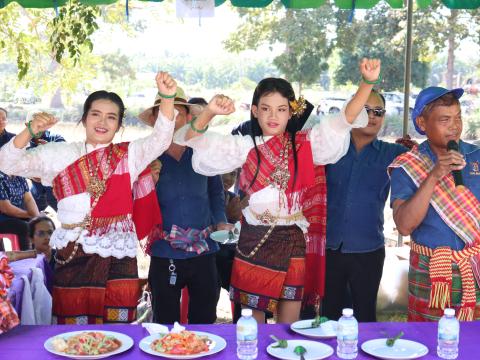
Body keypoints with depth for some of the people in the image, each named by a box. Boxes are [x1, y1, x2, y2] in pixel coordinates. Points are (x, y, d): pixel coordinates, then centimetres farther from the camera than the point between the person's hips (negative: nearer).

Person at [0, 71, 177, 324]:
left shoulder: (129, 155, 7)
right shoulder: (59, 154, 9)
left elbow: (159, 140, -10)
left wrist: (167, 98, -26)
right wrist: (30, 131, -12)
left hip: (118, 255, 0)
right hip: (73, 256, 1)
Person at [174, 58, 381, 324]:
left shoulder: (306, 144, 2)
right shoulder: (245, 147, 0)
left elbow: (346, 119, -7)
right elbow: (193, 140, -7)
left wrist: (367, 82, -22)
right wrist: (210, 113, -27)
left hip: (294, 244, 1)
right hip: (254, 243, -1)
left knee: (289, 327, 10)